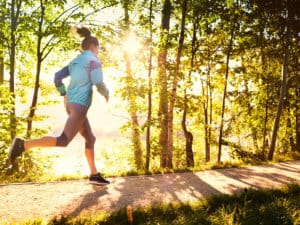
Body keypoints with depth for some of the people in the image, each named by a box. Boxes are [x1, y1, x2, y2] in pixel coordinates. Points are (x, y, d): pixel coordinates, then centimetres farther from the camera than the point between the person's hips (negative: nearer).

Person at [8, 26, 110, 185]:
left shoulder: (75, 62, 21)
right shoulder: (93, 60, -3)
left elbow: (57, 78, 18)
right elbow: (98, 83, -14)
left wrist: (65, 96, 26)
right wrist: (106, 94, 7)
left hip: (71, 104, 10)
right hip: (80, 105, -10)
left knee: (91, 139, 14)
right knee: (63, 141, -17)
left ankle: (94, 175, 13)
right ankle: (23, 145, -25)